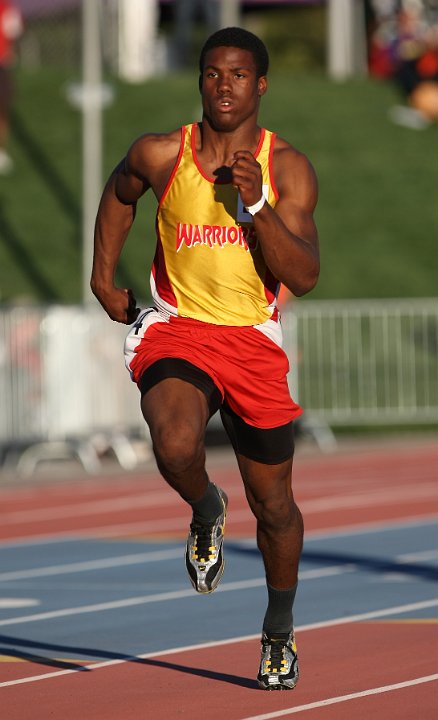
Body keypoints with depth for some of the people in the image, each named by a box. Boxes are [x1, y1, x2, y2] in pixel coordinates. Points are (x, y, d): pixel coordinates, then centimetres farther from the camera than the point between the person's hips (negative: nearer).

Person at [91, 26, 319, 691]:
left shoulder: (288, 169, -4)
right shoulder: (159, 156, -3)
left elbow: (304, 277, -11)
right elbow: (119, 195, 22)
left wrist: (256, 205, -22)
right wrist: (104, 276, 17)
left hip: (253, 341, 1)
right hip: (176, 330, -1)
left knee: (274, 504, 10)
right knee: (176, 446, -32)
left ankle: (280, 630, 36)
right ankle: (206, 512, 5)